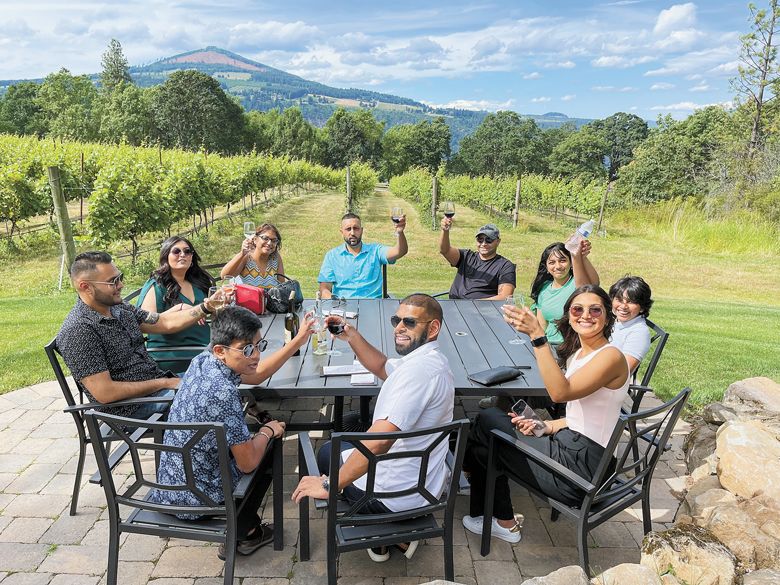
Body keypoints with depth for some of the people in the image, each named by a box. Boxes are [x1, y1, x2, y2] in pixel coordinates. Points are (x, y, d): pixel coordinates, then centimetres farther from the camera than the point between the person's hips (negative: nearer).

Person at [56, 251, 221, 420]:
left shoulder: (120, 308, 6)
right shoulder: (77, 330, -19)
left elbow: (166, 322, 8)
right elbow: (104, 393, -23)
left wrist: (206, 307, -8)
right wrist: (164, 383, -17)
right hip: (132, 408, -9)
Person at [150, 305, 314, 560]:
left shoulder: (202, 361, -6)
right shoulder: (223, 392, -31)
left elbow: (256, 375, 13)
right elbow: (248, 463, -22)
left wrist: (298, 341, 10)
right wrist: (268, 431, -3)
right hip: (197, 500, -7)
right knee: (271, 449, 13)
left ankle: (241, 529, 35)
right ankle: (240, 534, 26)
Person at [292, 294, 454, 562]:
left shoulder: (418, 368, -30)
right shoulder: (432, 359, 3)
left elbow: (379, 440, -35)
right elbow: (382, 368, 21)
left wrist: (329, 485, -25)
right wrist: (352, 336, 6)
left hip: (396, 494, -8)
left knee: (328, 453, 18)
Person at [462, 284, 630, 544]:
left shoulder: (611, 356, -17)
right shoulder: (576, 354, 10)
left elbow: (560, 392, -32)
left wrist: (537, 335, -36)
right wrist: (547, 426, 0)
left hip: (581, 465, -9)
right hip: (569, 445, 9)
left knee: (487, 422, -1)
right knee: (490, 418, 8)